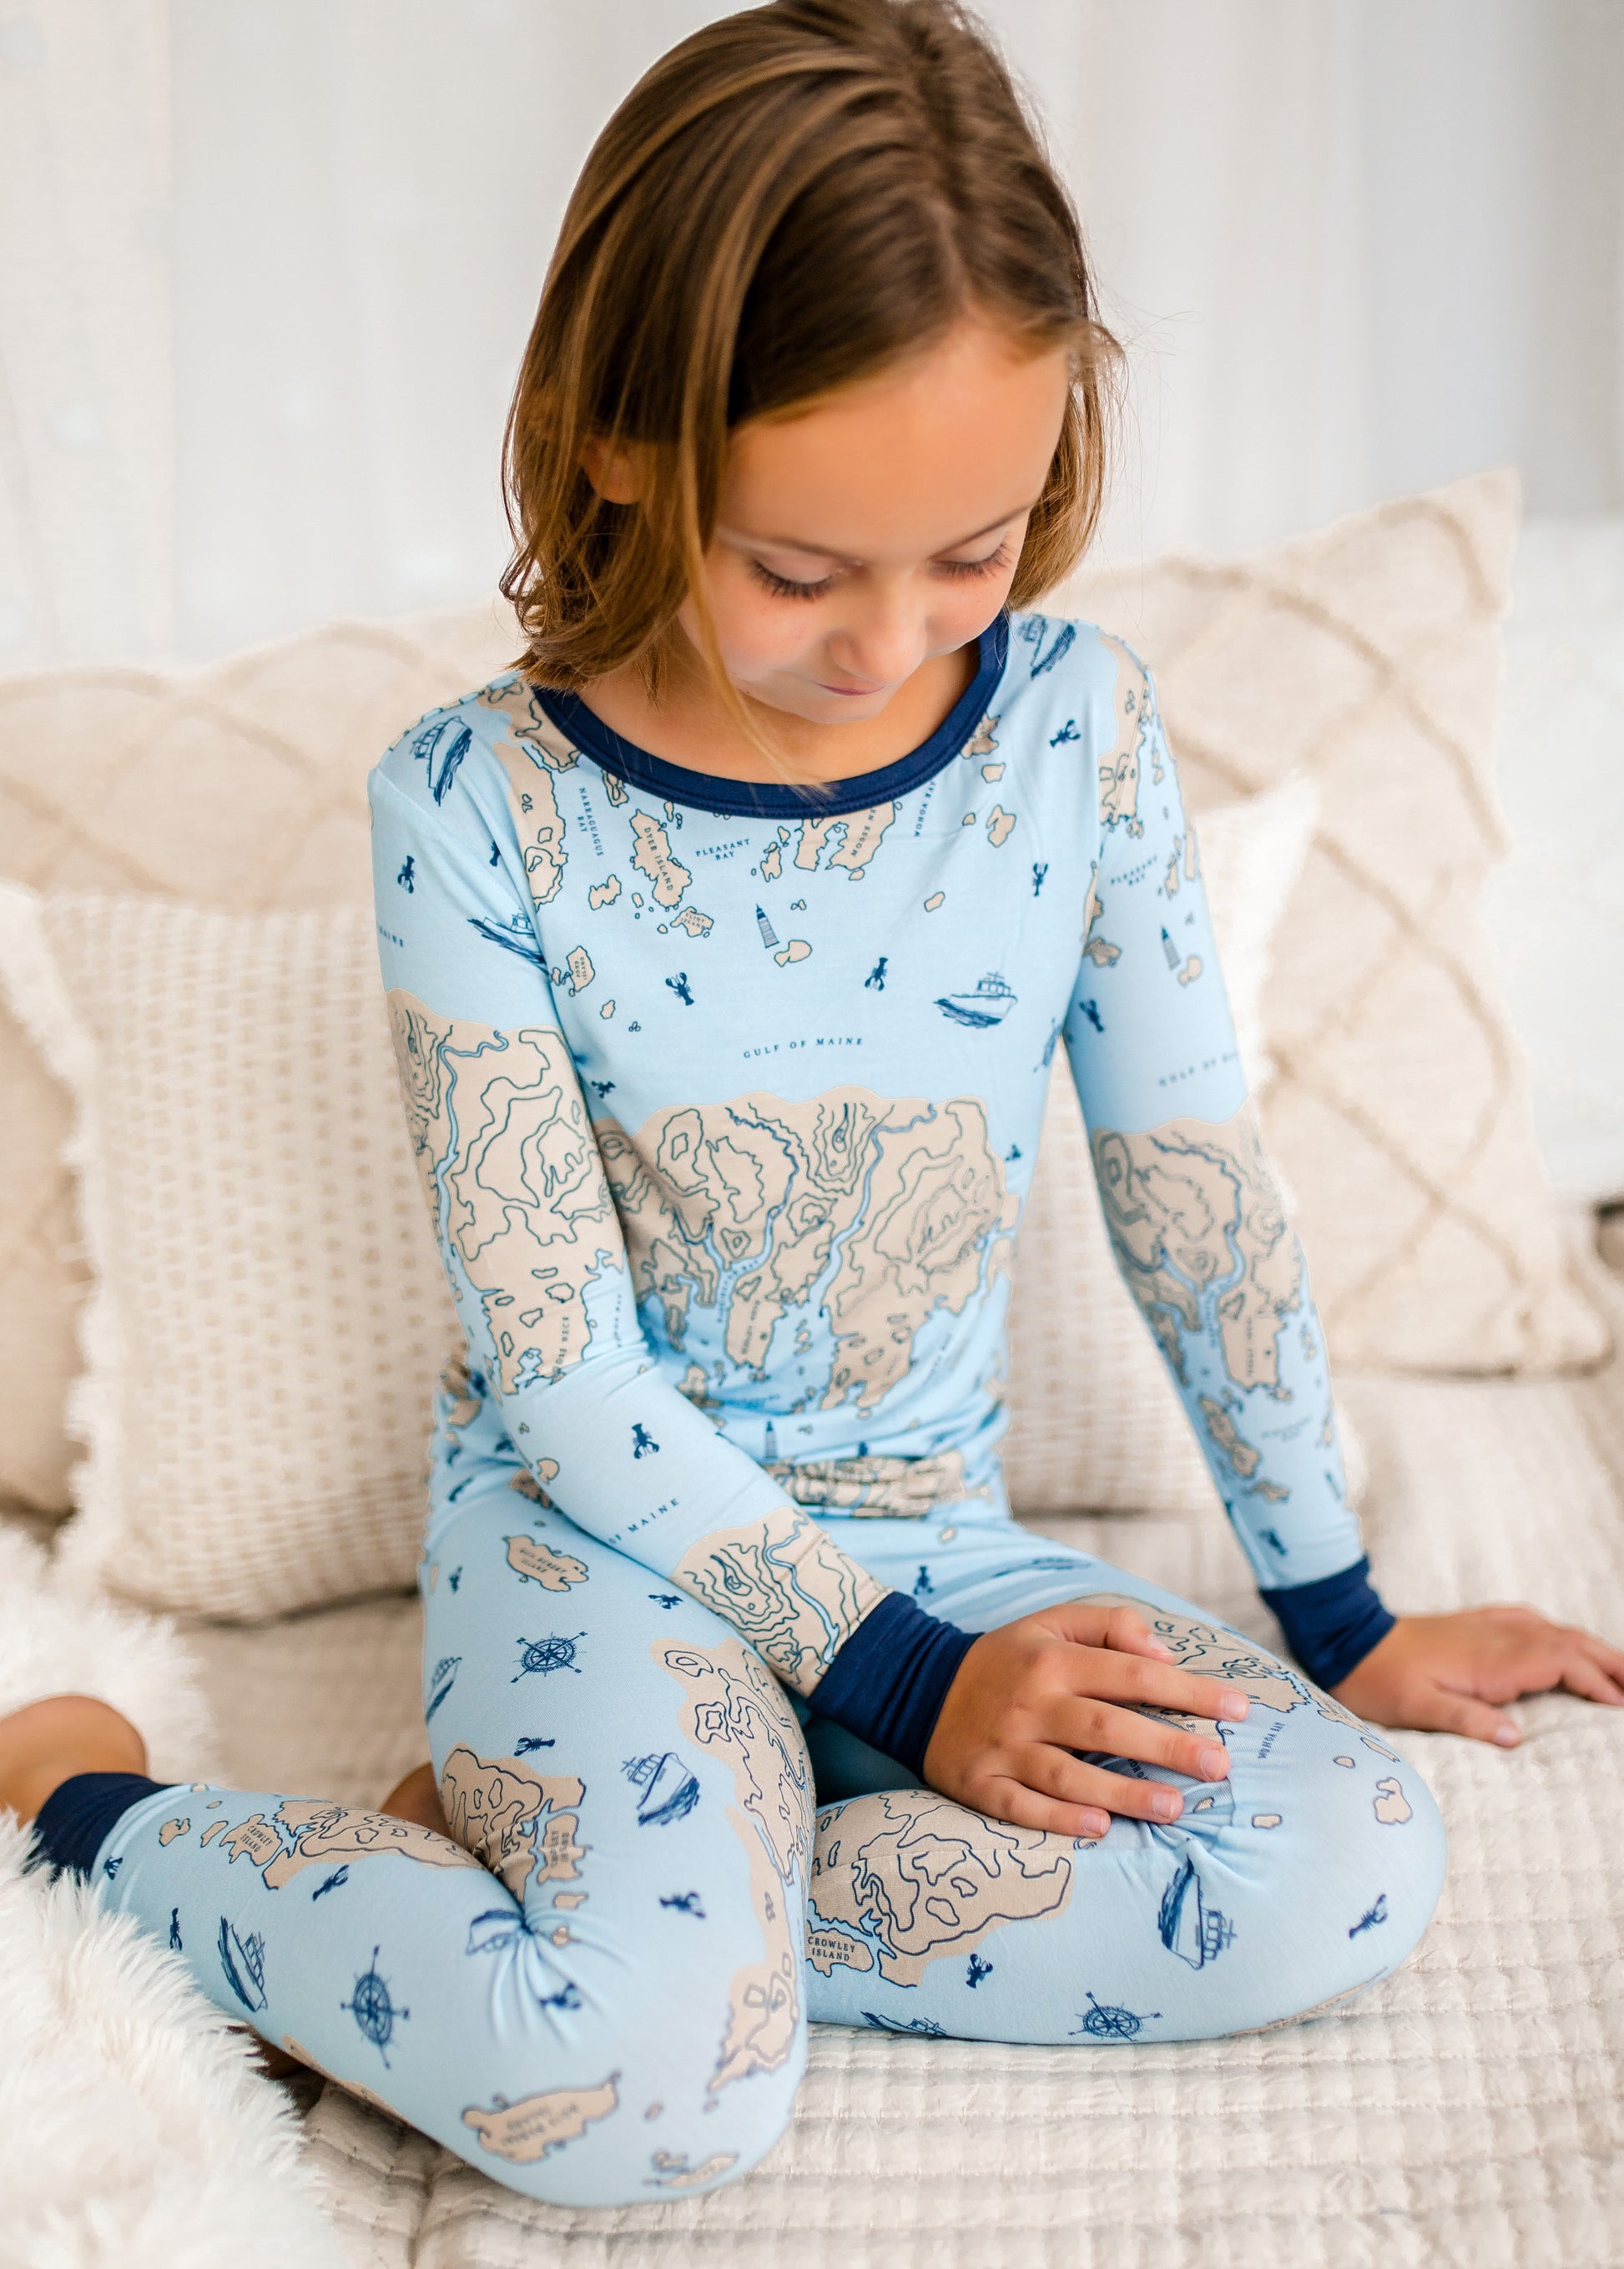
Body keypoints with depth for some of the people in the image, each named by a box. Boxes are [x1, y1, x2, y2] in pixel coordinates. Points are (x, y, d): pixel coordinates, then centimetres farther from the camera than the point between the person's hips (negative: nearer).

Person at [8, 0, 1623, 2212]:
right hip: (596, 1513, -4)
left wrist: (1338, 1612, 7)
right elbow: (563, 1372, -13)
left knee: (1350, 1872, -18)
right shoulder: (477, 807, -16)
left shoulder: (1076, 722, -7)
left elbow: (1198, 1186, 1)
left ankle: (542, 1874, -9)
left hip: (924, 1526, 5)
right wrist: (897, 1674, -16)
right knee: (661, 2091, -28)